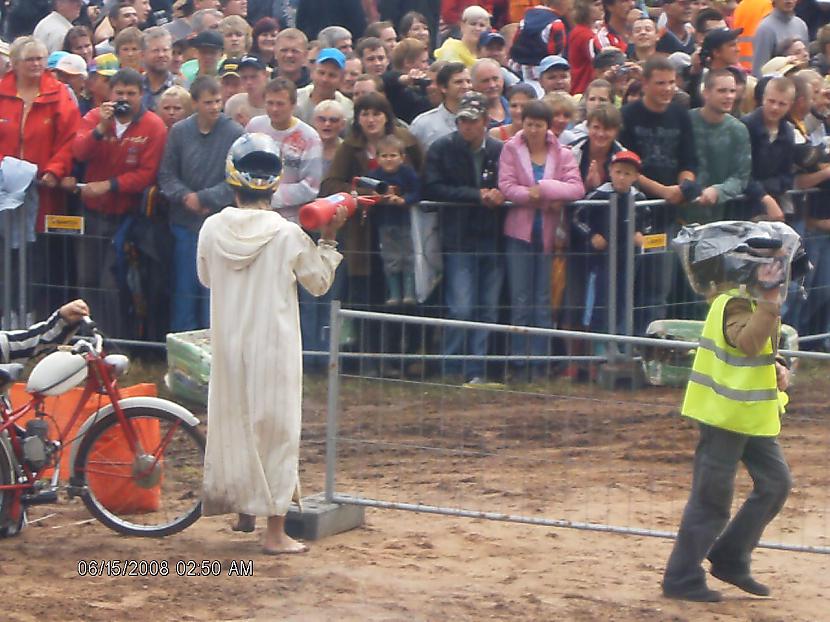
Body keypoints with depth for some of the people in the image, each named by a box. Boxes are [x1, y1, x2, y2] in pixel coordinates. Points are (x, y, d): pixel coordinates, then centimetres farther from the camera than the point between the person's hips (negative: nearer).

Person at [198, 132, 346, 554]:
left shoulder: (212, 229, -5)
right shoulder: (288, 234, -13)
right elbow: (319, 282, -1)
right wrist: (328, 238, 4)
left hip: (228, 346, 3)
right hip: (274, 346, -3)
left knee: (233, 425, 20)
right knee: (276, 430, 2)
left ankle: (245, 509, 32)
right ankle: (275, 531, 2)